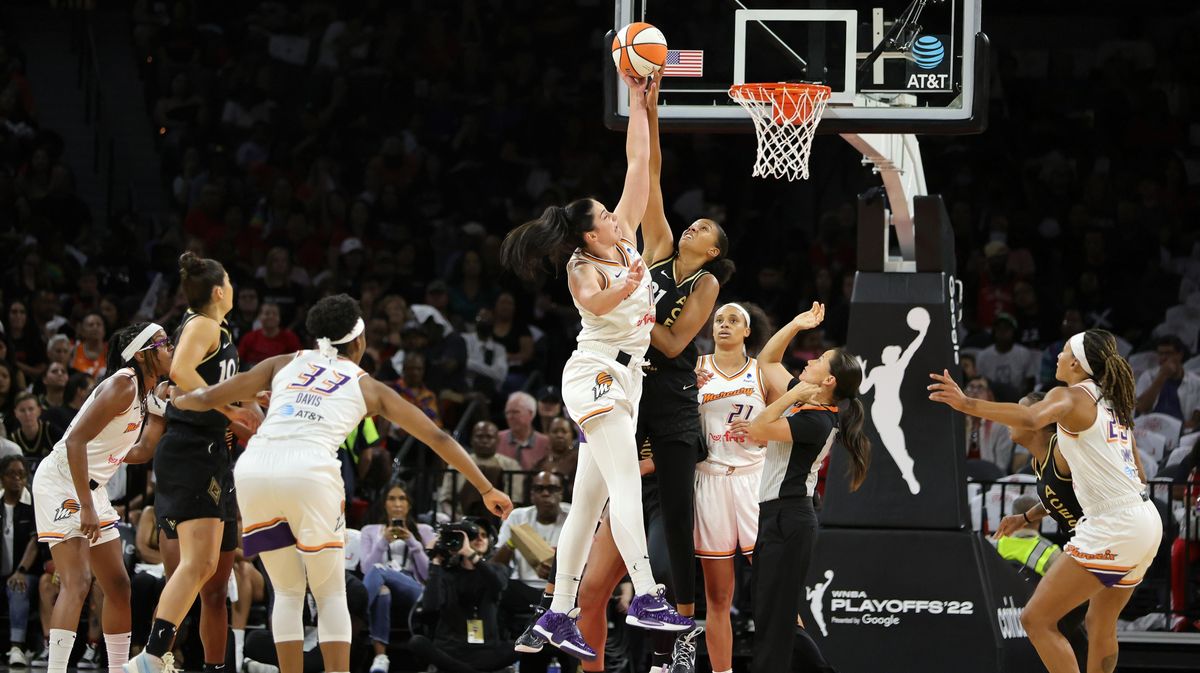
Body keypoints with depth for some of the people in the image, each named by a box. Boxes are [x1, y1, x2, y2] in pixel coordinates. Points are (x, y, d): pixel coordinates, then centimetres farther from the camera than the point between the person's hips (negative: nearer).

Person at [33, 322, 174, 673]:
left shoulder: (148, 397, 9)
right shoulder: (122, 384, -19)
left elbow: (139, 453, 12)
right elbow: (76, 440, -25)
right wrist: (86, 508, -26)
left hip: (92, 486, 10)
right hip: (60, 481, -10)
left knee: (118, 586, 12)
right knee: (77, 582, -20)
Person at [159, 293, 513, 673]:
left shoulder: (284, 364, 26)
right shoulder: (369, 387, 23)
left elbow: (207, 398, 25)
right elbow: (437, 438, 27)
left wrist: (178, 399, 48)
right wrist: (486, 490, 35)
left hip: (253, 470, 3)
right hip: (311, 472, -3)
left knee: (288, 591, 18)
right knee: (330, 594, 13)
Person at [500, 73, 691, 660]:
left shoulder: (625, 242, 11)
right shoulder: (583, 268, -9)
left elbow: (637, 164, 13)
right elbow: (592, 302, -32)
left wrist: (639, 104, 12)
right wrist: (624, 288, -51)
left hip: (623, 381, 9)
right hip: (596, 374, -9)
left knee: (589, 502, 6)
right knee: (626, 484, -19)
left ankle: (558, 614, 5)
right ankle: (646, 597, -30)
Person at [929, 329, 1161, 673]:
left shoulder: (1071, 397, -8)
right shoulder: (1111, 402, 17)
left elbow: (1031, 418, -31)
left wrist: (967, 404, -40)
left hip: (1113, 528, -9)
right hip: (1144, 520, 9)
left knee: (1036, 619, -6)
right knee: (1100, 625, 23)